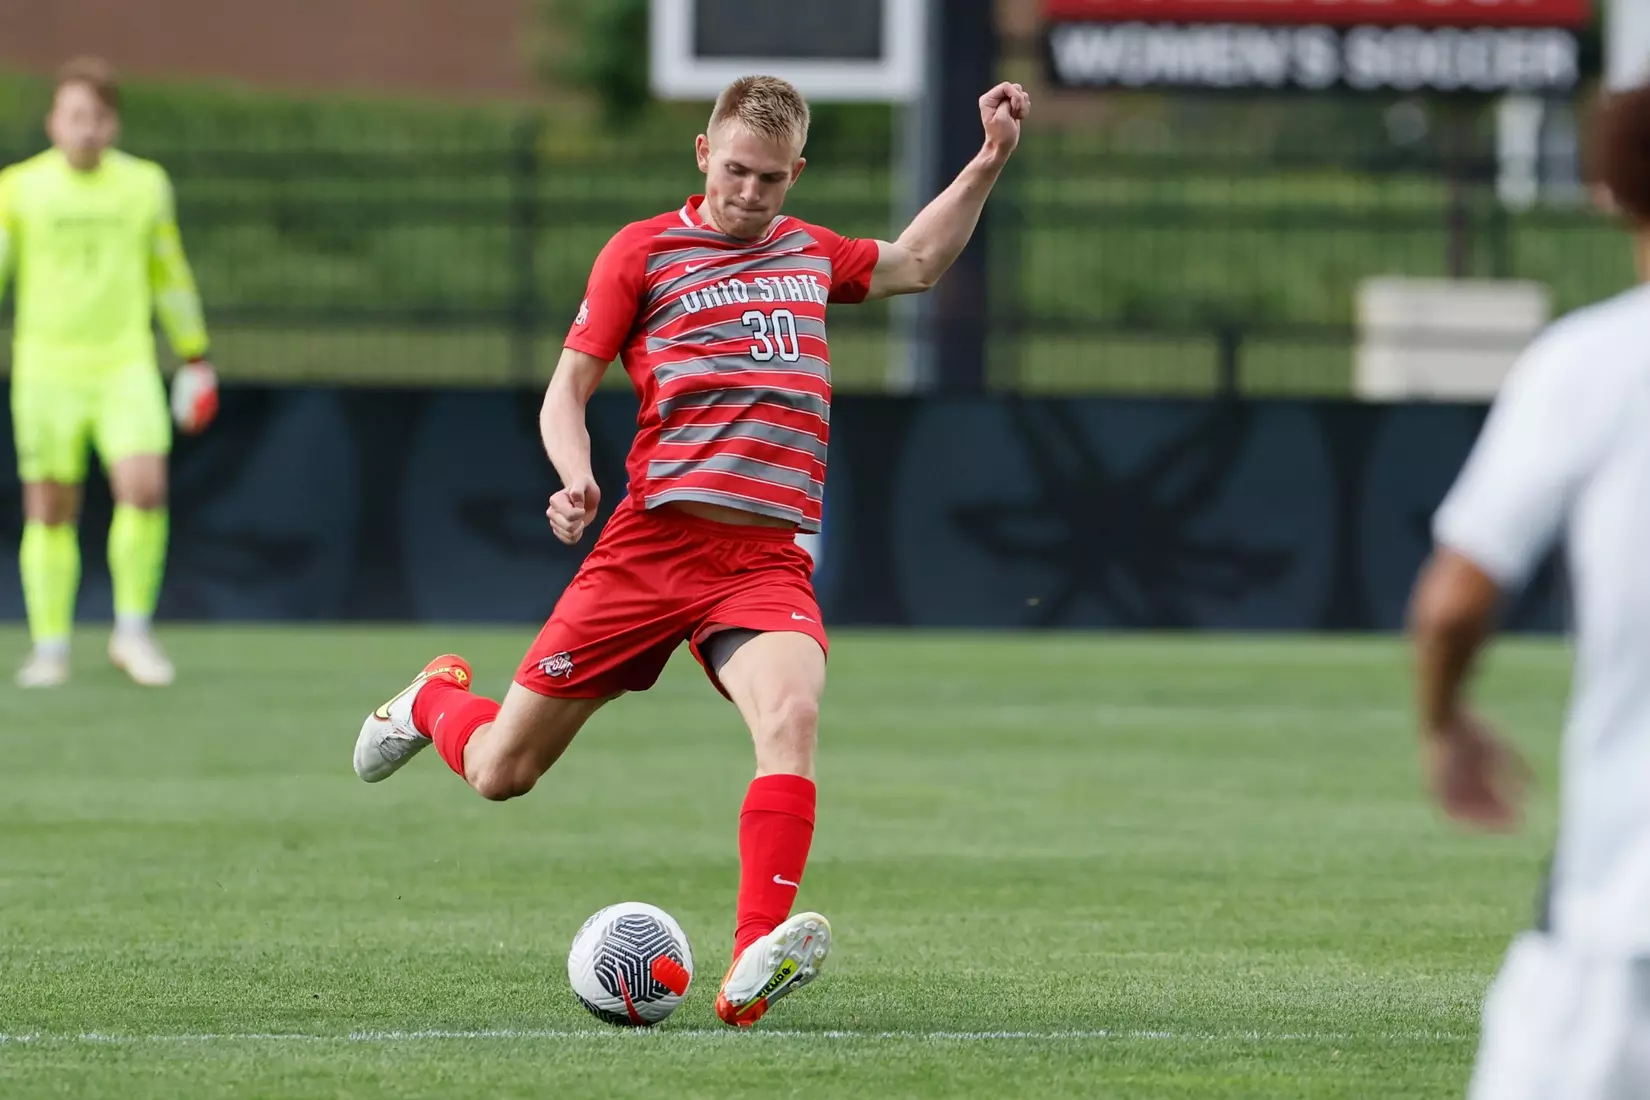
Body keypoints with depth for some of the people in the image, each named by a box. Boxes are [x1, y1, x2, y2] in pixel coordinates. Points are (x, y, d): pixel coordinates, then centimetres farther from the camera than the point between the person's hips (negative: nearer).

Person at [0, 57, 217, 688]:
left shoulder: (145, 186, 7)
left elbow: (169, 274, 17)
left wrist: (196, 357, 19)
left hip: (126, 368, 1)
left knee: (144, 488, -17)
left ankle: (133, 632, -2)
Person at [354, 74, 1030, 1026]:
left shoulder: (810, 253, 20)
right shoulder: (643, 252, 6)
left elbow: (917, 262, 37)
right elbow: (569, 386, 6)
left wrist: (990, 161, 28)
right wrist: (577, 480, -13)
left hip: (769, 560, 2)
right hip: (653, 542, -2)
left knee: (792, 715, -31)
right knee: (501, 770, 4)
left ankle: (755, 964, -39)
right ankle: (436, 699, 42)